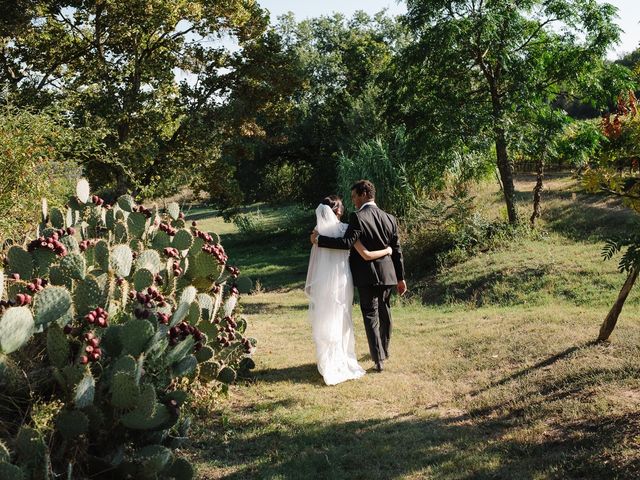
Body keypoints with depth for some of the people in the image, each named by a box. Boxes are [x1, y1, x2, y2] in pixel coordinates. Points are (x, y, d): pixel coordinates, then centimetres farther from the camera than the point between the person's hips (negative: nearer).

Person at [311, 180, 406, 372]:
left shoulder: (358, 217, -15)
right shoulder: (389, 218, 5)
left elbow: (347, 242, -24)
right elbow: (396, 250, 8)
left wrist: (319, 239, -18)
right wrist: (400, 277, 13)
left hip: (367, 276, -6)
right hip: (387, 275, 6)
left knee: (371, 315, 2)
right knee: (384, 312, 20)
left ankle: (379, 359, 1)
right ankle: (384, 351, 37)